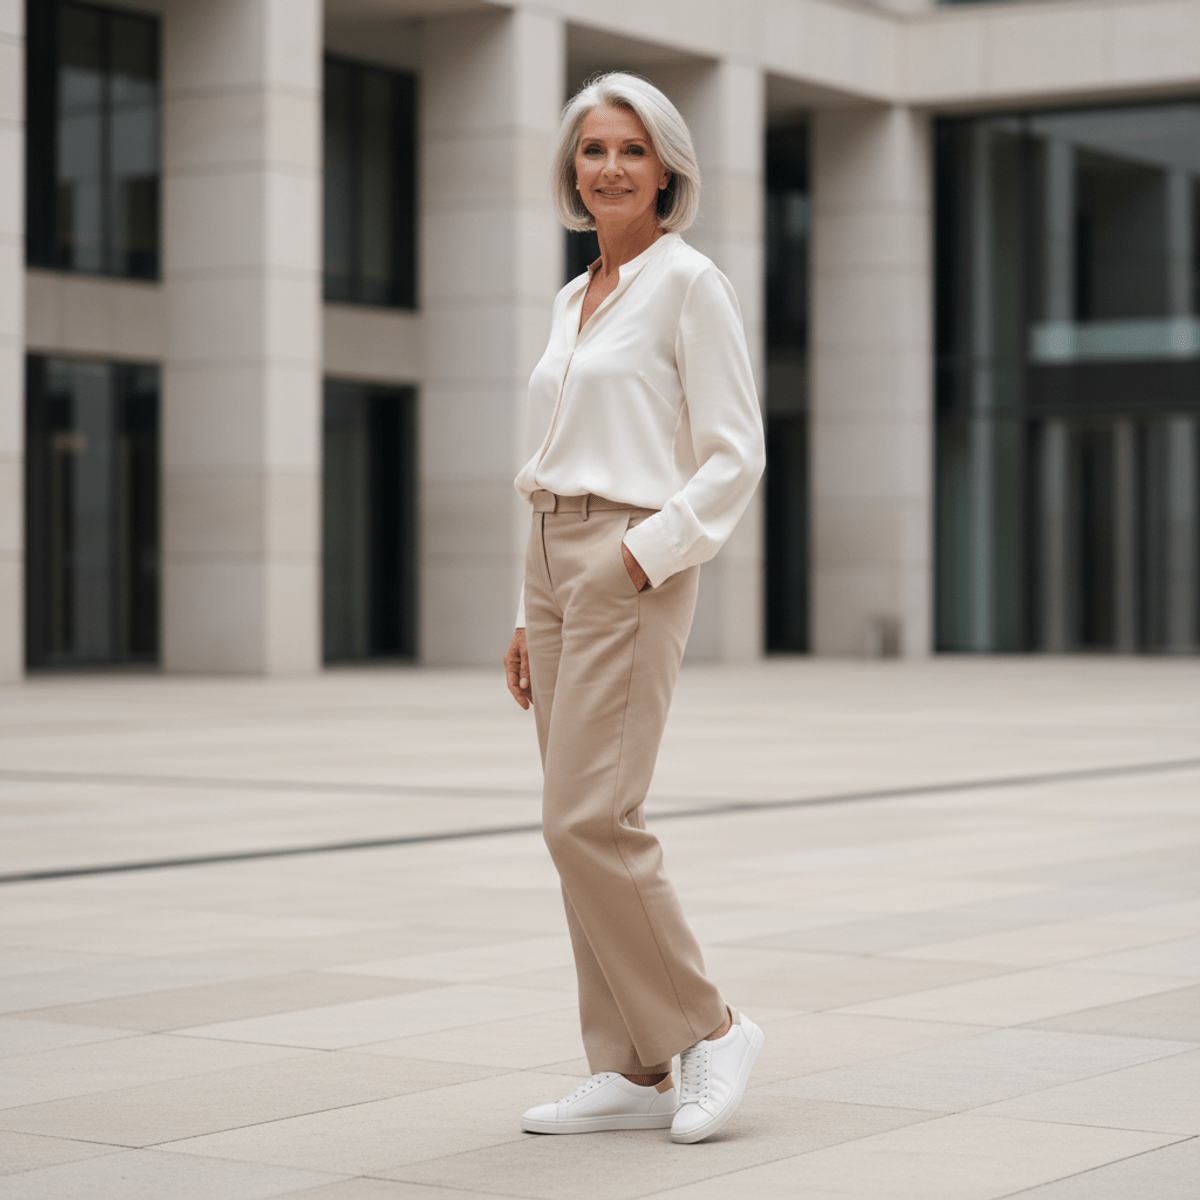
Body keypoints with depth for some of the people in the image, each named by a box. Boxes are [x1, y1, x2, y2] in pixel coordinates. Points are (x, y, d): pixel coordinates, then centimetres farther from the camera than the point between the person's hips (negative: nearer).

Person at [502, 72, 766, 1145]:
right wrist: (531, 616, 16)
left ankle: (707, 1025, 0)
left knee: (589, 822, -15)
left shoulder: (689, 282, -5)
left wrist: (641, 560, -18)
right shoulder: (575, 302, 17)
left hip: (635, 571, -8)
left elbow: (735, 457, -10)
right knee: (583, 829, 5)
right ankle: (632, 1075, 9)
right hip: (557, 566, 8)